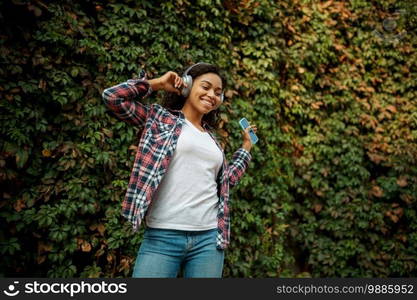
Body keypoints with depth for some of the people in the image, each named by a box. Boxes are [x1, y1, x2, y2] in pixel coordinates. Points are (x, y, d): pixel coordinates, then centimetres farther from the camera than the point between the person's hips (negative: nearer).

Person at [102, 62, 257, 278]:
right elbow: (112, 97, -1)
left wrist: (246, 146, 33)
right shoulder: (161, 118, 7)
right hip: (163, 236, -5)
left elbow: (226, 180, 27)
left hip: (209, 238, 5)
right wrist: (156, 83, 7)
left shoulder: (211, 138, 20)